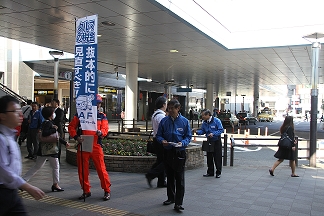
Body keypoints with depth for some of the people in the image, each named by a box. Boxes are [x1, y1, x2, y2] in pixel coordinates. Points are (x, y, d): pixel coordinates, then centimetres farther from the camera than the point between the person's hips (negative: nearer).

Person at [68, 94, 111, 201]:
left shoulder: (102, 116, 10)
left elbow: (105, 129, -1)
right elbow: (71, 126, 8)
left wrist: (100, 132, -24)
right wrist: (76, 137, -9)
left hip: (96, 146, -1)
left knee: (101, 169, -4)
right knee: (82, 170, 7)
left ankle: (107, 191, 9)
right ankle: (86, 191, 24)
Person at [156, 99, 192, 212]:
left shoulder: (184, 121, -3)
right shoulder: (164, 121, 2)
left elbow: (188, 136, 2)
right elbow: (158, 135, 7)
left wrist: (182, 143, -17)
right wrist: (162, 141, -14)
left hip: (179, 153, -3)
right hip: (167, 152, 3)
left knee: (179, 178, -3)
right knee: (169, 177, 17)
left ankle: (178, 203, 2)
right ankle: (171, 197, 33)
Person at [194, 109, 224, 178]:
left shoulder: (216, 121, -14)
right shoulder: (204, 122, 3)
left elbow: (221, 130, -16)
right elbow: (202, 131, 7)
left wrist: (213, 133, -27)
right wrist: (197, 131, -13)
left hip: (217, 142, -5)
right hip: (209, 141, 6)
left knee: (217, 158, -1)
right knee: (209, 157, 10)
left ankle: (218, 173, 10)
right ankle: (210, 172, 21)